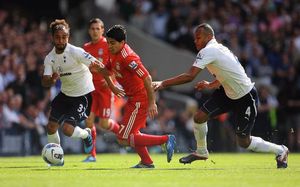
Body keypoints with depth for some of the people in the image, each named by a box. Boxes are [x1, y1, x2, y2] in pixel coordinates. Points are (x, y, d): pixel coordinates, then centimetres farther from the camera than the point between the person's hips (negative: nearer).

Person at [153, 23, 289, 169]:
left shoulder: (208, 51, -25)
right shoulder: (219, 48, 3)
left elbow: (189, 76, -34)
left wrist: (163, 83, -31)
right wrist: (211, 85, 10)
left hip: (246, 98, -9)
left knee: (243, 142, 1)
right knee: (199, 117, -2)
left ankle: (280, 151, 22)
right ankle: (201, 152, 22)